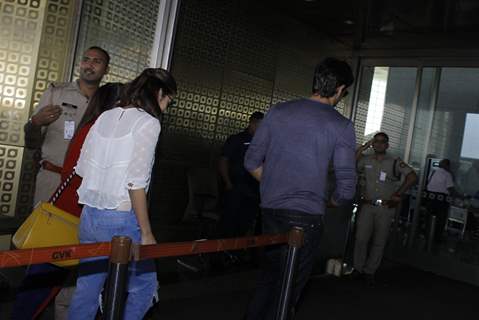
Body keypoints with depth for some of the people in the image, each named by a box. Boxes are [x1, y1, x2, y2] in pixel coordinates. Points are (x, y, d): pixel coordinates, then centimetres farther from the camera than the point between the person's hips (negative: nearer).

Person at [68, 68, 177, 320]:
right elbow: (135, 183, -17)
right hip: (120, 220, -7)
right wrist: (146, 233, -12)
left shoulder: (105, 117, 10)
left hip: (89, 216, 7)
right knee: (145, 285, 13)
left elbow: (81, 168, 11)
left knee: (86, 290, 16)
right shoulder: (148, 122, -10)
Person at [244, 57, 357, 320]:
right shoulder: (342, 126, -6)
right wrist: (330, 202, 14)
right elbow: (346, 188, -7)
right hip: (306, 216, -4)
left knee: (269, 275, 22)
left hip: (270, 210, 5)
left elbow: (252, 162, 7)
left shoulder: (277, 111, 4)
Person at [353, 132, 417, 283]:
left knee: (379, 242, 6)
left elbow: (412, 177, -4)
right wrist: (363, 147, -8)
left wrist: (398, 194, -6)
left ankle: (369, 271, 17)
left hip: (386, 208, 0)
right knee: (361, 238, -2)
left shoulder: (395, 162, 1)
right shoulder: (365, 160, 5)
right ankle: (358, 268, 13)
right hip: (367, 206, 1)